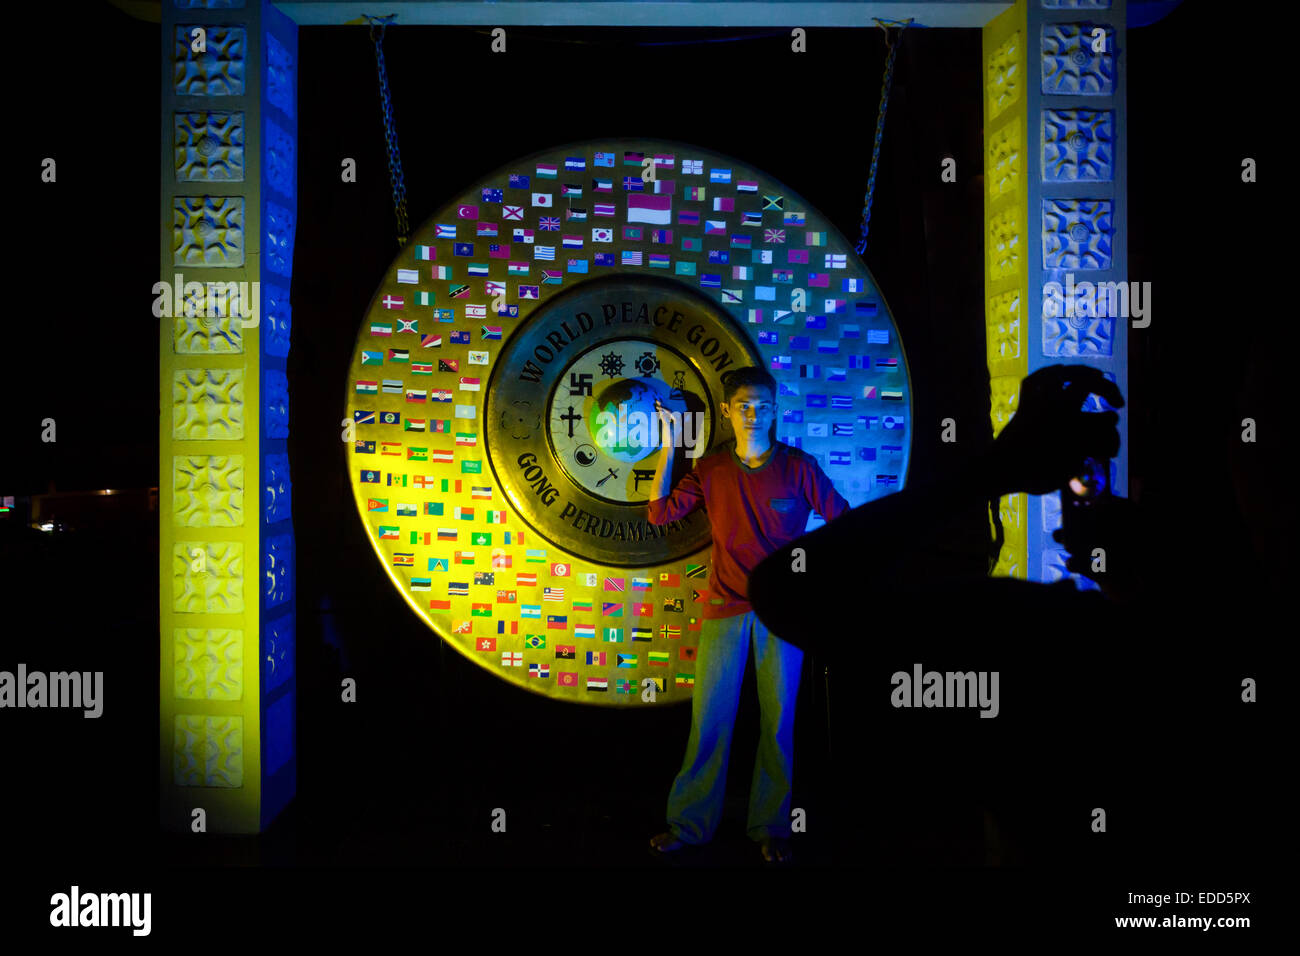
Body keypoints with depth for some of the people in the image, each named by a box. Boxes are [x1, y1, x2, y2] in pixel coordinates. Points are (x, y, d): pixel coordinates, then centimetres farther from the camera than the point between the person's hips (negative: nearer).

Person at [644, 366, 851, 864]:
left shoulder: (798, 467, -1)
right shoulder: (710, 469, 3)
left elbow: (843, 520, 5)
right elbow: (660, 513, -6)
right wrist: (669, 447, -9)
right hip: (725, 608, 1)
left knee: (778, 721, 6)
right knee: (709, 717, 5)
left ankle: (771, 828, 22)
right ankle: (690, 823, 20)